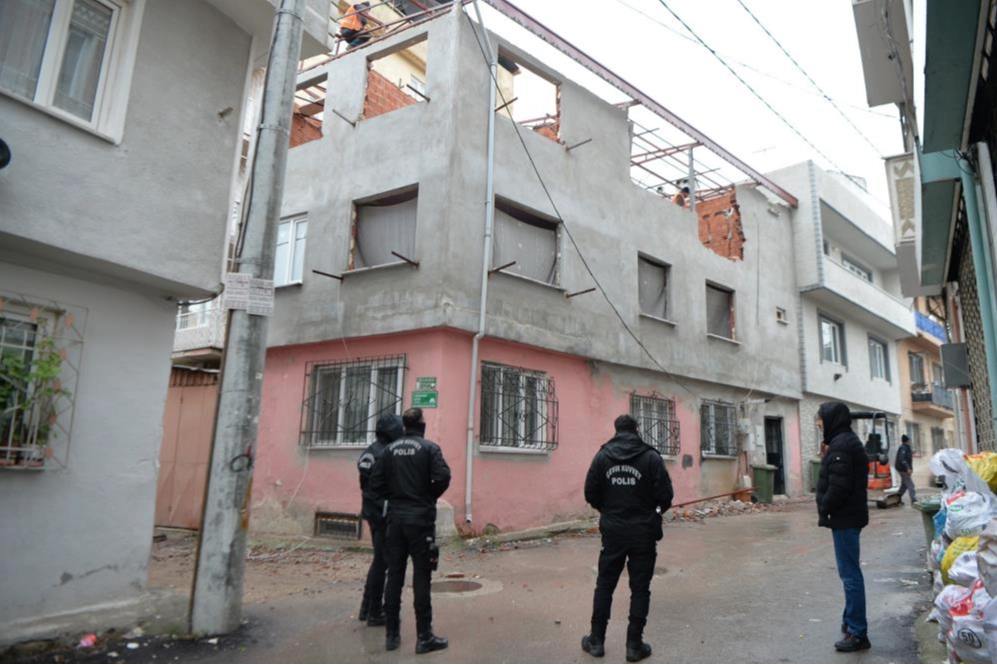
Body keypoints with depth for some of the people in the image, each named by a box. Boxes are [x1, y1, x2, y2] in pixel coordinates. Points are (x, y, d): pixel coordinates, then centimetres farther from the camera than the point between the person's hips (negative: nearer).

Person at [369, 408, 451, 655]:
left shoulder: (391, 449, 6)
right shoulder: (429, 447, -6)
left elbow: (376, 483, 3)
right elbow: (442, 477, -18)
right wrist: (430, 496, -1)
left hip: (395, 518, 4)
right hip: (420, 518, -4)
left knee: (394, 576, 10)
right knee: (421, 578, 1)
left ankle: (392, 634, 17)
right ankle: (424, 637, 6)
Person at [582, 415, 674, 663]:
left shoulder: (602, 456, -2)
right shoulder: (651, 457, -9)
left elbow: (590, 494, -1)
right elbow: (665, 495, -9)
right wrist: (658, 509, 14)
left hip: (613, 532, 2)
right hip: (643, 532, -2)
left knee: (604, 585, 14)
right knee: (639, 588, 10)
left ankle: (596, 641, 22)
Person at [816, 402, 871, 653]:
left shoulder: (840, 444, -18)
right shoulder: (848, 441, 15)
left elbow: (838, 485, -23)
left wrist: (824, 509, -13)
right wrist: (827, 456, 7)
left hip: (844, 517, -11)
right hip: (851, 515, 11)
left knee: (850, 574, -5)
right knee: (850, 572, 19)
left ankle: (858, 633, 1)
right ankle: (852, 621, 30)